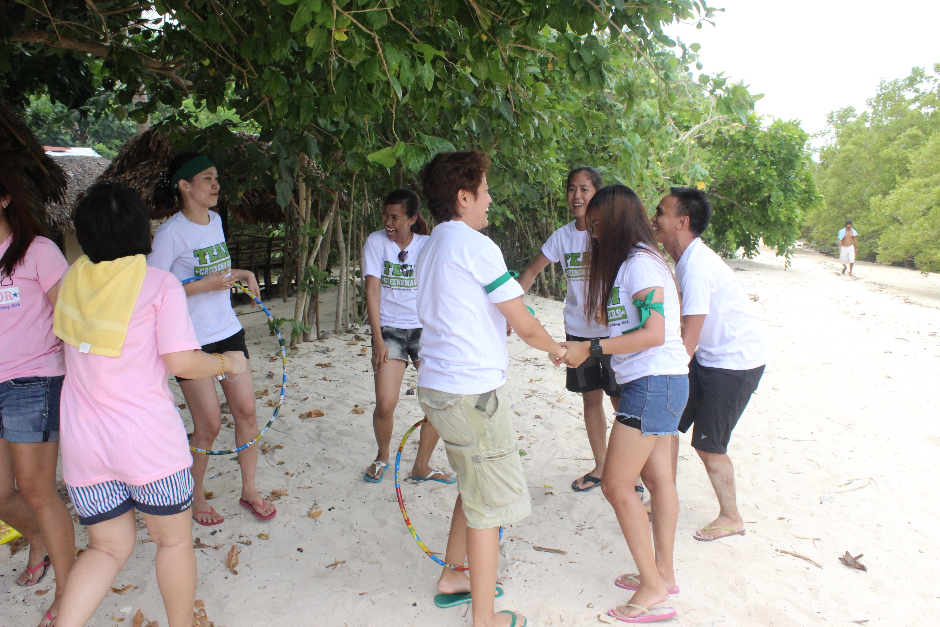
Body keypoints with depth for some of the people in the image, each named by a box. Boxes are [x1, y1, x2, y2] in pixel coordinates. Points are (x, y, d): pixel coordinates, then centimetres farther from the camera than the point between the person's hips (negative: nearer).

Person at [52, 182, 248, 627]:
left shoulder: (74, 280, 6)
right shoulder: (160, 284, -10)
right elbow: (182, 362, -16)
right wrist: (228, 362, 2)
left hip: (82, 443, 5)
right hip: (148, 440, -5)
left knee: (108, 547, 19)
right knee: (173, 540, 16)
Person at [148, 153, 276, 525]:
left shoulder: (215, 220, 8)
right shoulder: (171, 233, -15)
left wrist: (239, 274, 6)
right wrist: (206, 285, -23)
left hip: (229, 332, 7)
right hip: (192, 341, -7)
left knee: (246, 410, 7)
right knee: (209, 424, 1)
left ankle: (249, 490, 24)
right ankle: (194, 497, 25)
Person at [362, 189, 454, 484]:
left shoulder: (428, 245, 0)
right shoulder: (376, 242, -3)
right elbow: (372, 290, -7)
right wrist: (378, 338, -12)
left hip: (425, 328, 2)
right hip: (390, 329, -2)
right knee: (385, 404, -11)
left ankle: (422, 466, 18)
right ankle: (382, 457, 21)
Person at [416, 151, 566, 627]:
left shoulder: (431, 246, 14)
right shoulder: (476, 245, -15)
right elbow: (525, 326, -11)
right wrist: (556, 349, 7)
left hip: (438, 386, 9)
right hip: (472, 392, -9)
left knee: (473, 486, 25)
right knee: (489, 502, 4)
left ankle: (453, 575, 38)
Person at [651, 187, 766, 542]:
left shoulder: (697, 266, -26)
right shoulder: (688, 259, 3)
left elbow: (687, 342, -28)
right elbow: (689, 330, 13)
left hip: (736, 362, -9)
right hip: (710, 356, 9)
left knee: (708, 445, 1)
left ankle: (731, 518, 23)